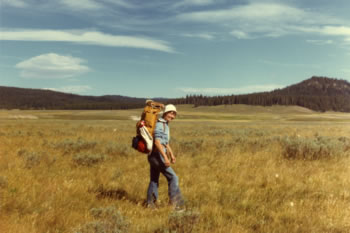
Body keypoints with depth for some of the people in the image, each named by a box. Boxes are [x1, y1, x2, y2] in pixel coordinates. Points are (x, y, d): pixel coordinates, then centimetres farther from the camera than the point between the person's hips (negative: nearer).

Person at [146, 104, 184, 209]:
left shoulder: (165, 125, 17)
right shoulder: (159, 124, -15)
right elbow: (157, 142, -25)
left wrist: (172, 155, 26)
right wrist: (165, 157, -27)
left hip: (154, 157, 10)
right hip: (157, 156, -10)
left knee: (154, 180, 13)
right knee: (173, 177, -5)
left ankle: (150, 204, 19)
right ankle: (176, 203, -2)